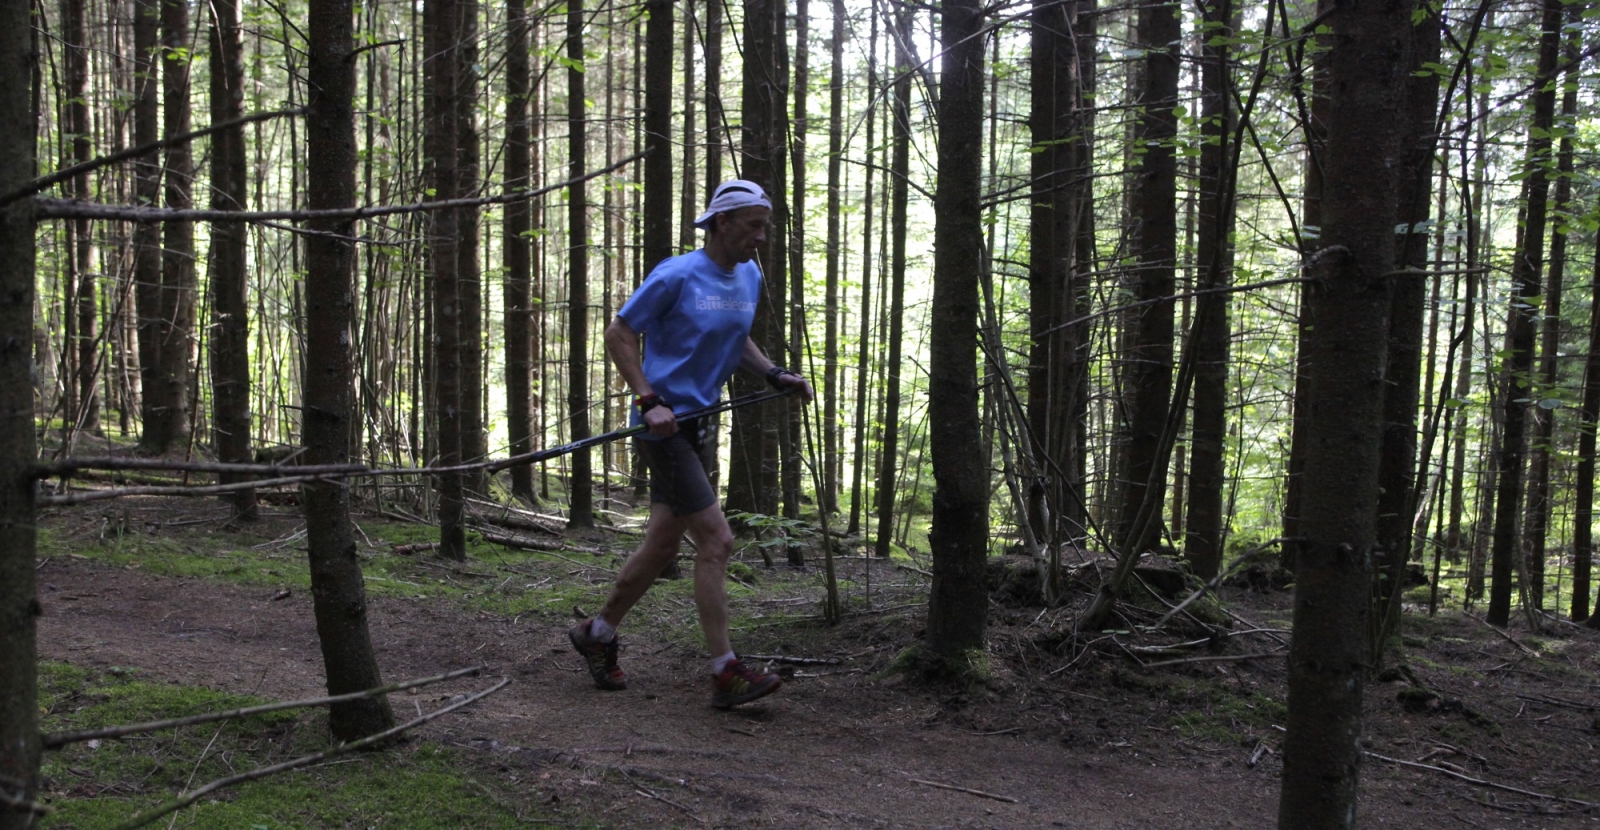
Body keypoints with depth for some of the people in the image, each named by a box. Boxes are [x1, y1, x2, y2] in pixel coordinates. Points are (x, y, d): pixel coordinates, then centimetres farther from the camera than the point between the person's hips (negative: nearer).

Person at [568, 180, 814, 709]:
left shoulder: (750, 278, 10)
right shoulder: (677, 276, -13)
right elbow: (618, 336, -8)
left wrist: (775, 375, 5)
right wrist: (649, 401, -18)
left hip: (699, 427, 8)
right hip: (665, 424, -8)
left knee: (663, 547, 14)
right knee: (717, 541, -12)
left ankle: (596, 635, 33)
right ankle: (726, 673, -4)